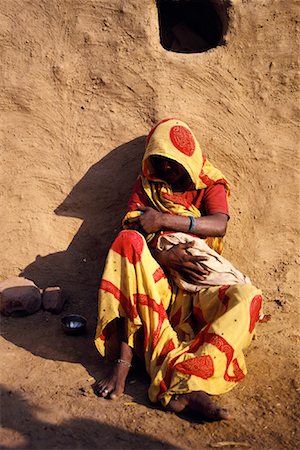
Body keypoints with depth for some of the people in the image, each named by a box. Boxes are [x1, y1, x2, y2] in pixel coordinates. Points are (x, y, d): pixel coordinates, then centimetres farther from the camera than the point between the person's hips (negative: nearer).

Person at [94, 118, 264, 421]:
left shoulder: (210, 187, 17)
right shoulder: (146, 186, 20)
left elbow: (219, 225, -5)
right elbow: (131, 230, 3)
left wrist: (165, 220, -15)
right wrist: (163, 256, -17)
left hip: (197, 282, 0)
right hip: (152, 276, 0)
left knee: (247, 296, -30)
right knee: (128, 241, -32)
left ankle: (184, 383, -46)